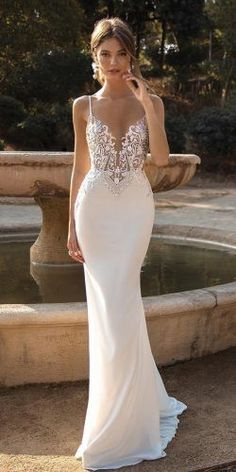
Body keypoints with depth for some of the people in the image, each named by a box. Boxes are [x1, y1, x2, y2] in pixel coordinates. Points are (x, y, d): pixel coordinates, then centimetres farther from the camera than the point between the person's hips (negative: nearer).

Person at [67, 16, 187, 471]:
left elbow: (161, 158, -10)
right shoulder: (84, 106, 5)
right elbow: (79, 168, 6)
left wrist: (147, 103, -15)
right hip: (95, 209, 1)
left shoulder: (150, 102, 4)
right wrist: (72, 226, 2)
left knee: (119, 306, -2)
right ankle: (125, 406, 25)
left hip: (136, 208, -1)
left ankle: (121, 417, 18)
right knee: (109, 307, 4)